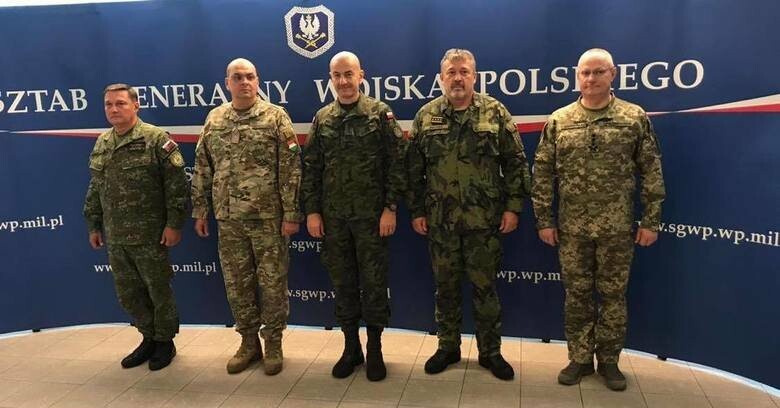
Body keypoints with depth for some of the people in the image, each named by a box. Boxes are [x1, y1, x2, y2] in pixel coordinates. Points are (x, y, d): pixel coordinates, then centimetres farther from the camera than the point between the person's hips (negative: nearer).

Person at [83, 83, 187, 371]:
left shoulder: (156, 139, -9)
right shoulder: (101, 144, 12)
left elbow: (176, 185, -13)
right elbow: (95, 190, 18)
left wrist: (174, 223, -17)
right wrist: (93, 226, 17)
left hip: (149, 236, -6)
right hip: (114, 238, 7)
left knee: (159, 290, 6)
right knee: (128, 293, 14)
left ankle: (165, 341, 24)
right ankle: (149, 338, 32)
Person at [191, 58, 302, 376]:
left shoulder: (275, 117, -4)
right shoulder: (214, 120, 8)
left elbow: (291, 169, -8)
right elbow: (202, 169, 12)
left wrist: (291, 213, -12)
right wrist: (200, 210, 9)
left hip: (268, 216, -4)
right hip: (228, 217, 4)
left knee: (272, 282, 4)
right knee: (236, 282, 11)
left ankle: (273, 344, 20)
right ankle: (249, 341, 27)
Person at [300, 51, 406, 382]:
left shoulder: (380, 114, -1)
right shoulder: (322, 119, 8)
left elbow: (396, 163, -5)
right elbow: (311, 167, 7)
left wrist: (391, 207, -10)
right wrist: (311, 211, 2)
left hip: (371, 215, -3)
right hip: (332, 217, 3)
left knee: (373, 282, 4)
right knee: (342, 282, 10)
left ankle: (374, 349, 19)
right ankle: (351, 347, 25)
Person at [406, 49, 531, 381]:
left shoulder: (495, 113, -1)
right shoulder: (426, 116, 4)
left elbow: (515, 163, 0)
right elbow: (414, 169, 6)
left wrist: (513, 206, -5)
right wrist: (416, 211, 3)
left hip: (484, 218, -2)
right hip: (440, 219, 2)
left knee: (484, 286, 7)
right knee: (445, 286, 12)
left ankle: (490, 352, 23)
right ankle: (448, 347, 28)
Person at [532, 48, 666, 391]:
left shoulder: (635, 118, -1)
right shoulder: (558, 121, 2)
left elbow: (651, 172, 0)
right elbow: (542, 173, 2)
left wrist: (651, 221, -3)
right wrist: (544, 220, -1)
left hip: (617, 227, -1)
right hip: (572, 227, 1)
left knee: (613, 295, 9)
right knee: (577, 294, 10)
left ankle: (609, 360, 25)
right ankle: (580, 358, 25)